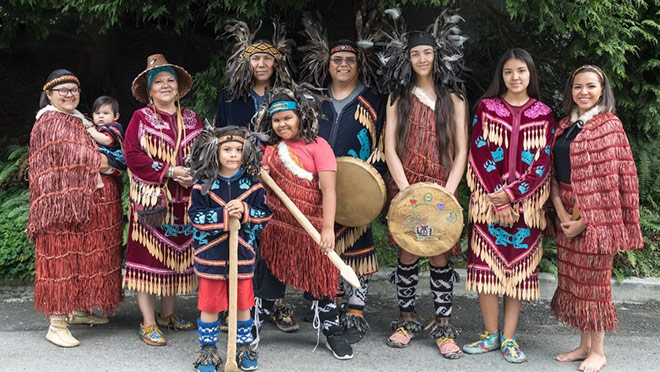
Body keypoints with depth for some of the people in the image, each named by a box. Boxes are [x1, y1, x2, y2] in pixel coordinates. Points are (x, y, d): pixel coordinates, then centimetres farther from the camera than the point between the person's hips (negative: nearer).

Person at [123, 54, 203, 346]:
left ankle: (168, 314, 25)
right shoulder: (141, 118, 0)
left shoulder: (191, 119, 12)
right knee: (149, 256, -3)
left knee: (177, 255, 10)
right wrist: (170, 172, -17)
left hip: (184, 200, 4)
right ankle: (148, 323, 5)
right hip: (151, 199, -4)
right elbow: (133, 157, -10)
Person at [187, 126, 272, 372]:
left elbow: (264, 215, -3)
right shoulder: (203, 184, -7)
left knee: (243, 304, 13)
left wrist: (245, 211, -20)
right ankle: (208, 350, 26)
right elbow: (195, 216, -14)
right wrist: (224, 214, -23)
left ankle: (243, 348, 31)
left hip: (242, 253, 2)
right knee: (210, 306, 9)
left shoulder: (252, 183, -1)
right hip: (211, 254, -1)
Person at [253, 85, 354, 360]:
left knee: (318, 278, 6)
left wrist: (328, 228, -22)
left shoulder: (317, 146, -7)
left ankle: (333, 333, 22)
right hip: (275, 226, 4)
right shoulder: (270, 150, 8)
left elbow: (328, 188, -14)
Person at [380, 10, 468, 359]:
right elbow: (390, 149, 1)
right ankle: (406, 319, 18)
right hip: (405, 186, 0)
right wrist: (408, 191, -10)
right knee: (407, 255, 2)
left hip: (441, 188, 0)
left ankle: (443, 325, 8)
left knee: (440, 255, -2)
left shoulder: (453, 99, 8)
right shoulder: (398, 98, 8)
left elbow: (461, 151, 3)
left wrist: (448, 192, -9)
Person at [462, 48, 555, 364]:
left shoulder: (544, 114, 6)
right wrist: (496, 199, -12)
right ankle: (491, 334, 12)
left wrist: (511, 194, -13)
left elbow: (543, 162, -1)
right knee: (487, 265, -1)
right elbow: (479, 155, -3)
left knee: (518, 267, 2)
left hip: (526, 202, 1)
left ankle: (508, 338, 11)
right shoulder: (486, 107, 4)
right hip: (487, 200, 0)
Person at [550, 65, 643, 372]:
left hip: (596, 216, -6)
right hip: (568, 216, 6)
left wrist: (584, 220, -15)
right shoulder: (565, 126, 11)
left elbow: (610, 179, -12)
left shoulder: (609, 125, -7)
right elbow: (554, 173, 7)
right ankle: (584, 345, 24)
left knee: (593, 280, 2)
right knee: (572, 279, 10)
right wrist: (561, 212, -7)